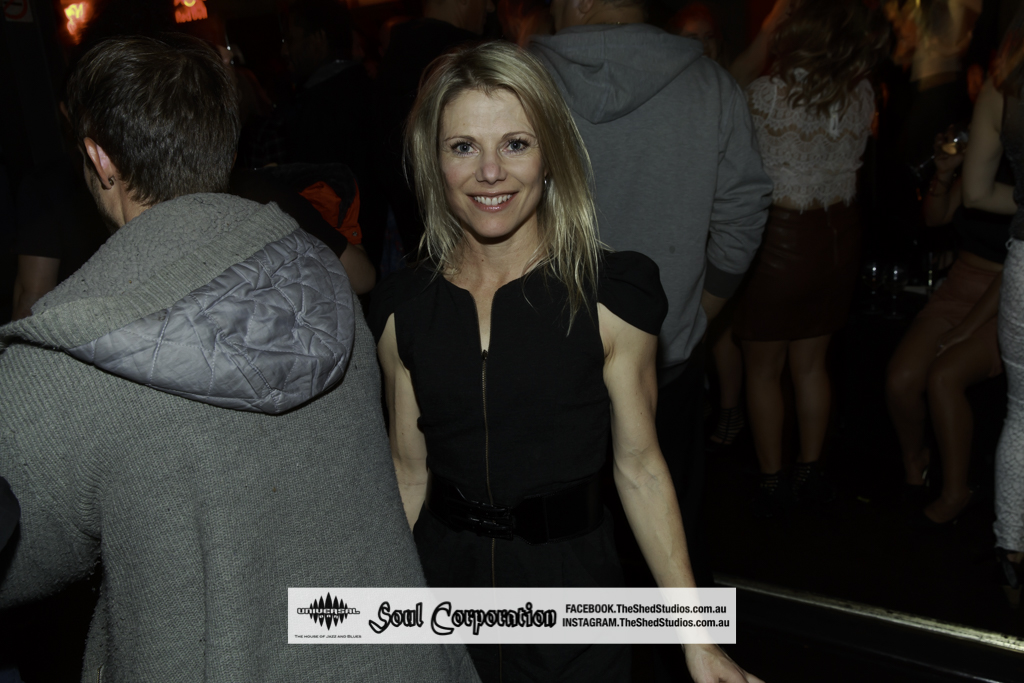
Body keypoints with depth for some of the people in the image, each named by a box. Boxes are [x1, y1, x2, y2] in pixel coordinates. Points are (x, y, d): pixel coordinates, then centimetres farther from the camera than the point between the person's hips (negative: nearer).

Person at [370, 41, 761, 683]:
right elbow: (409, 470, 4)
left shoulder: (608, 296, -13)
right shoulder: (401, 307, -5)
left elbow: (640, 468, -8)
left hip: (569, 582, -2)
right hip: (443, 580, 3)